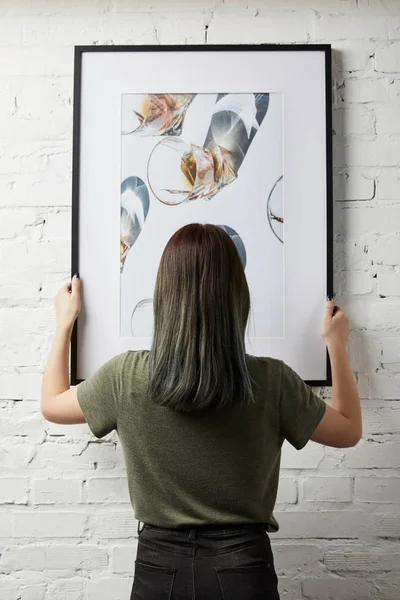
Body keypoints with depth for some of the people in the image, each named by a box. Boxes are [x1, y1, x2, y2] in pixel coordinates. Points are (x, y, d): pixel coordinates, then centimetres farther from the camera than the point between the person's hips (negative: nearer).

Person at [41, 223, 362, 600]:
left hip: (159, 566, 1)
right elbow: (349, 432, 2)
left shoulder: (127, 377, -15)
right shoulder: (272, 382, -17)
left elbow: (52, 406, 6)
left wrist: (65, 323, 17)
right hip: (244, 567, 0)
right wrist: (336, 344, 12)